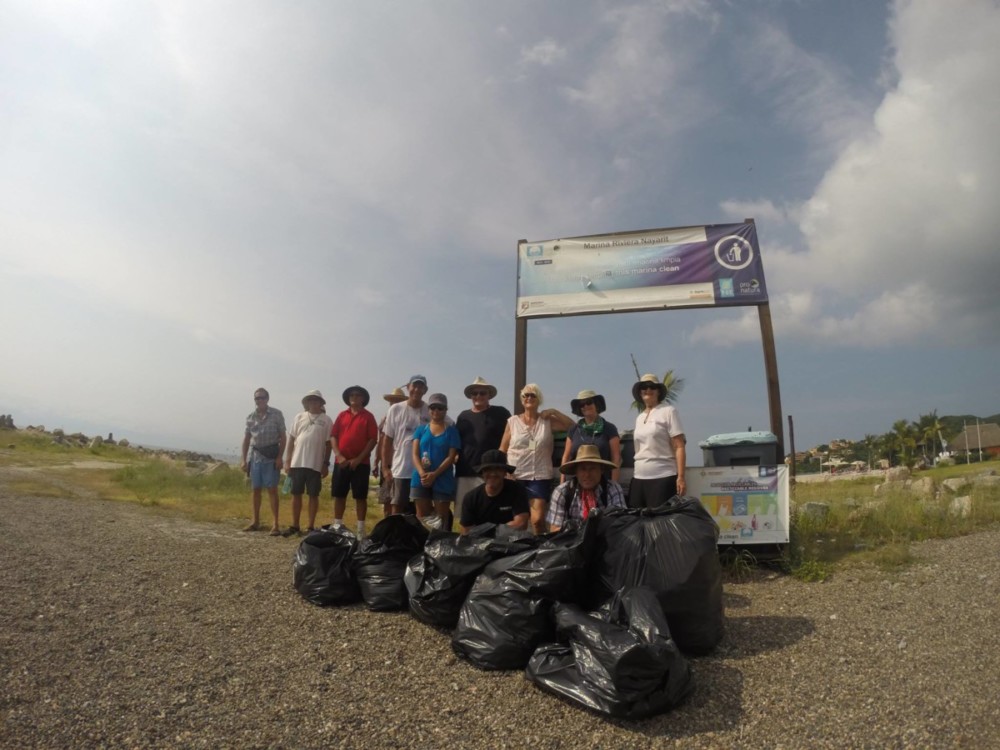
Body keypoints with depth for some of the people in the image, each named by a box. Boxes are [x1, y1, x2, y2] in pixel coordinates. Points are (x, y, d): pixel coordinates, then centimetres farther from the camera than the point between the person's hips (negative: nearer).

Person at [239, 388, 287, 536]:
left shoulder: (276, 414, -4)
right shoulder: (250, 417, 7)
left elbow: (283, 437, -3)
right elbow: (246, 439, 11)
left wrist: (279, 457, -10)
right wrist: (243, 459, 5)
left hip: (271, 456, -4)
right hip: (255, 455, 4)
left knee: (272, 489, -5)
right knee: (255, 489, 9)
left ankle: (275, 524, -4)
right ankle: (255, 521, 19)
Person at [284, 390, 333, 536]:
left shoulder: (326, 420, 1)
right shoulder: (299, 417, 7)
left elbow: (328, 443, 0)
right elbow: (292, 439, 8)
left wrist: (326, 463, -4)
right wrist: (288, 460, 3)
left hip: (316, 464, -2)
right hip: (297, 462, 2)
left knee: (313, 495, 4)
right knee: (296, 494, 8)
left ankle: (311, 527, 12)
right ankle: (295, 526, 17)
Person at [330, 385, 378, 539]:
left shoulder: (368, 416, 0)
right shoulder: (342, 415, 10)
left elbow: (373, 439, -5)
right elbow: (333, 436, 6)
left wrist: (359, 459, -12)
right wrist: (339, 456, -8)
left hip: (361, 463, -3)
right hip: (341, 462, 3)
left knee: (360, 496, 1)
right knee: (339, 495, 7)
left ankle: (360, 529, 7)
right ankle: (337, 526, 17)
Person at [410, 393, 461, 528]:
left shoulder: (451, 430, 3)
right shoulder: (421, 429, 10)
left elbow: (451, 457, -4)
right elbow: (415, 454, 2)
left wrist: (434, 474, -16)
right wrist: (422, 473, -15)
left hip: (443, 480, -2)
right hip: (421, 480, 2)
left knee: (442, 519, 1)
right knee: (422, 518, 7)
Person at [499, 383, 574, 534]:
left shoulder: (547, 420, 5)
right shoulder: (513, 421, 5)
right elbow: (502, 450, 5)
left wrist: (554, 412, -7)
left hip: (540, 477, -1)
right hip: (516, 477, 1)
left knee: (538, 519, -10)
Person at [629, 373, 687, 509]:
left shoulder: (668, 411, 0)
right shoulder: (639, 418, 17)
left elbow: (679, 447, -6)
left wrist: (680, 477, -14)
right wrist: (635, 473, 12)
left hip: (663, 477, -6)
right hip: (639, 478, 6)